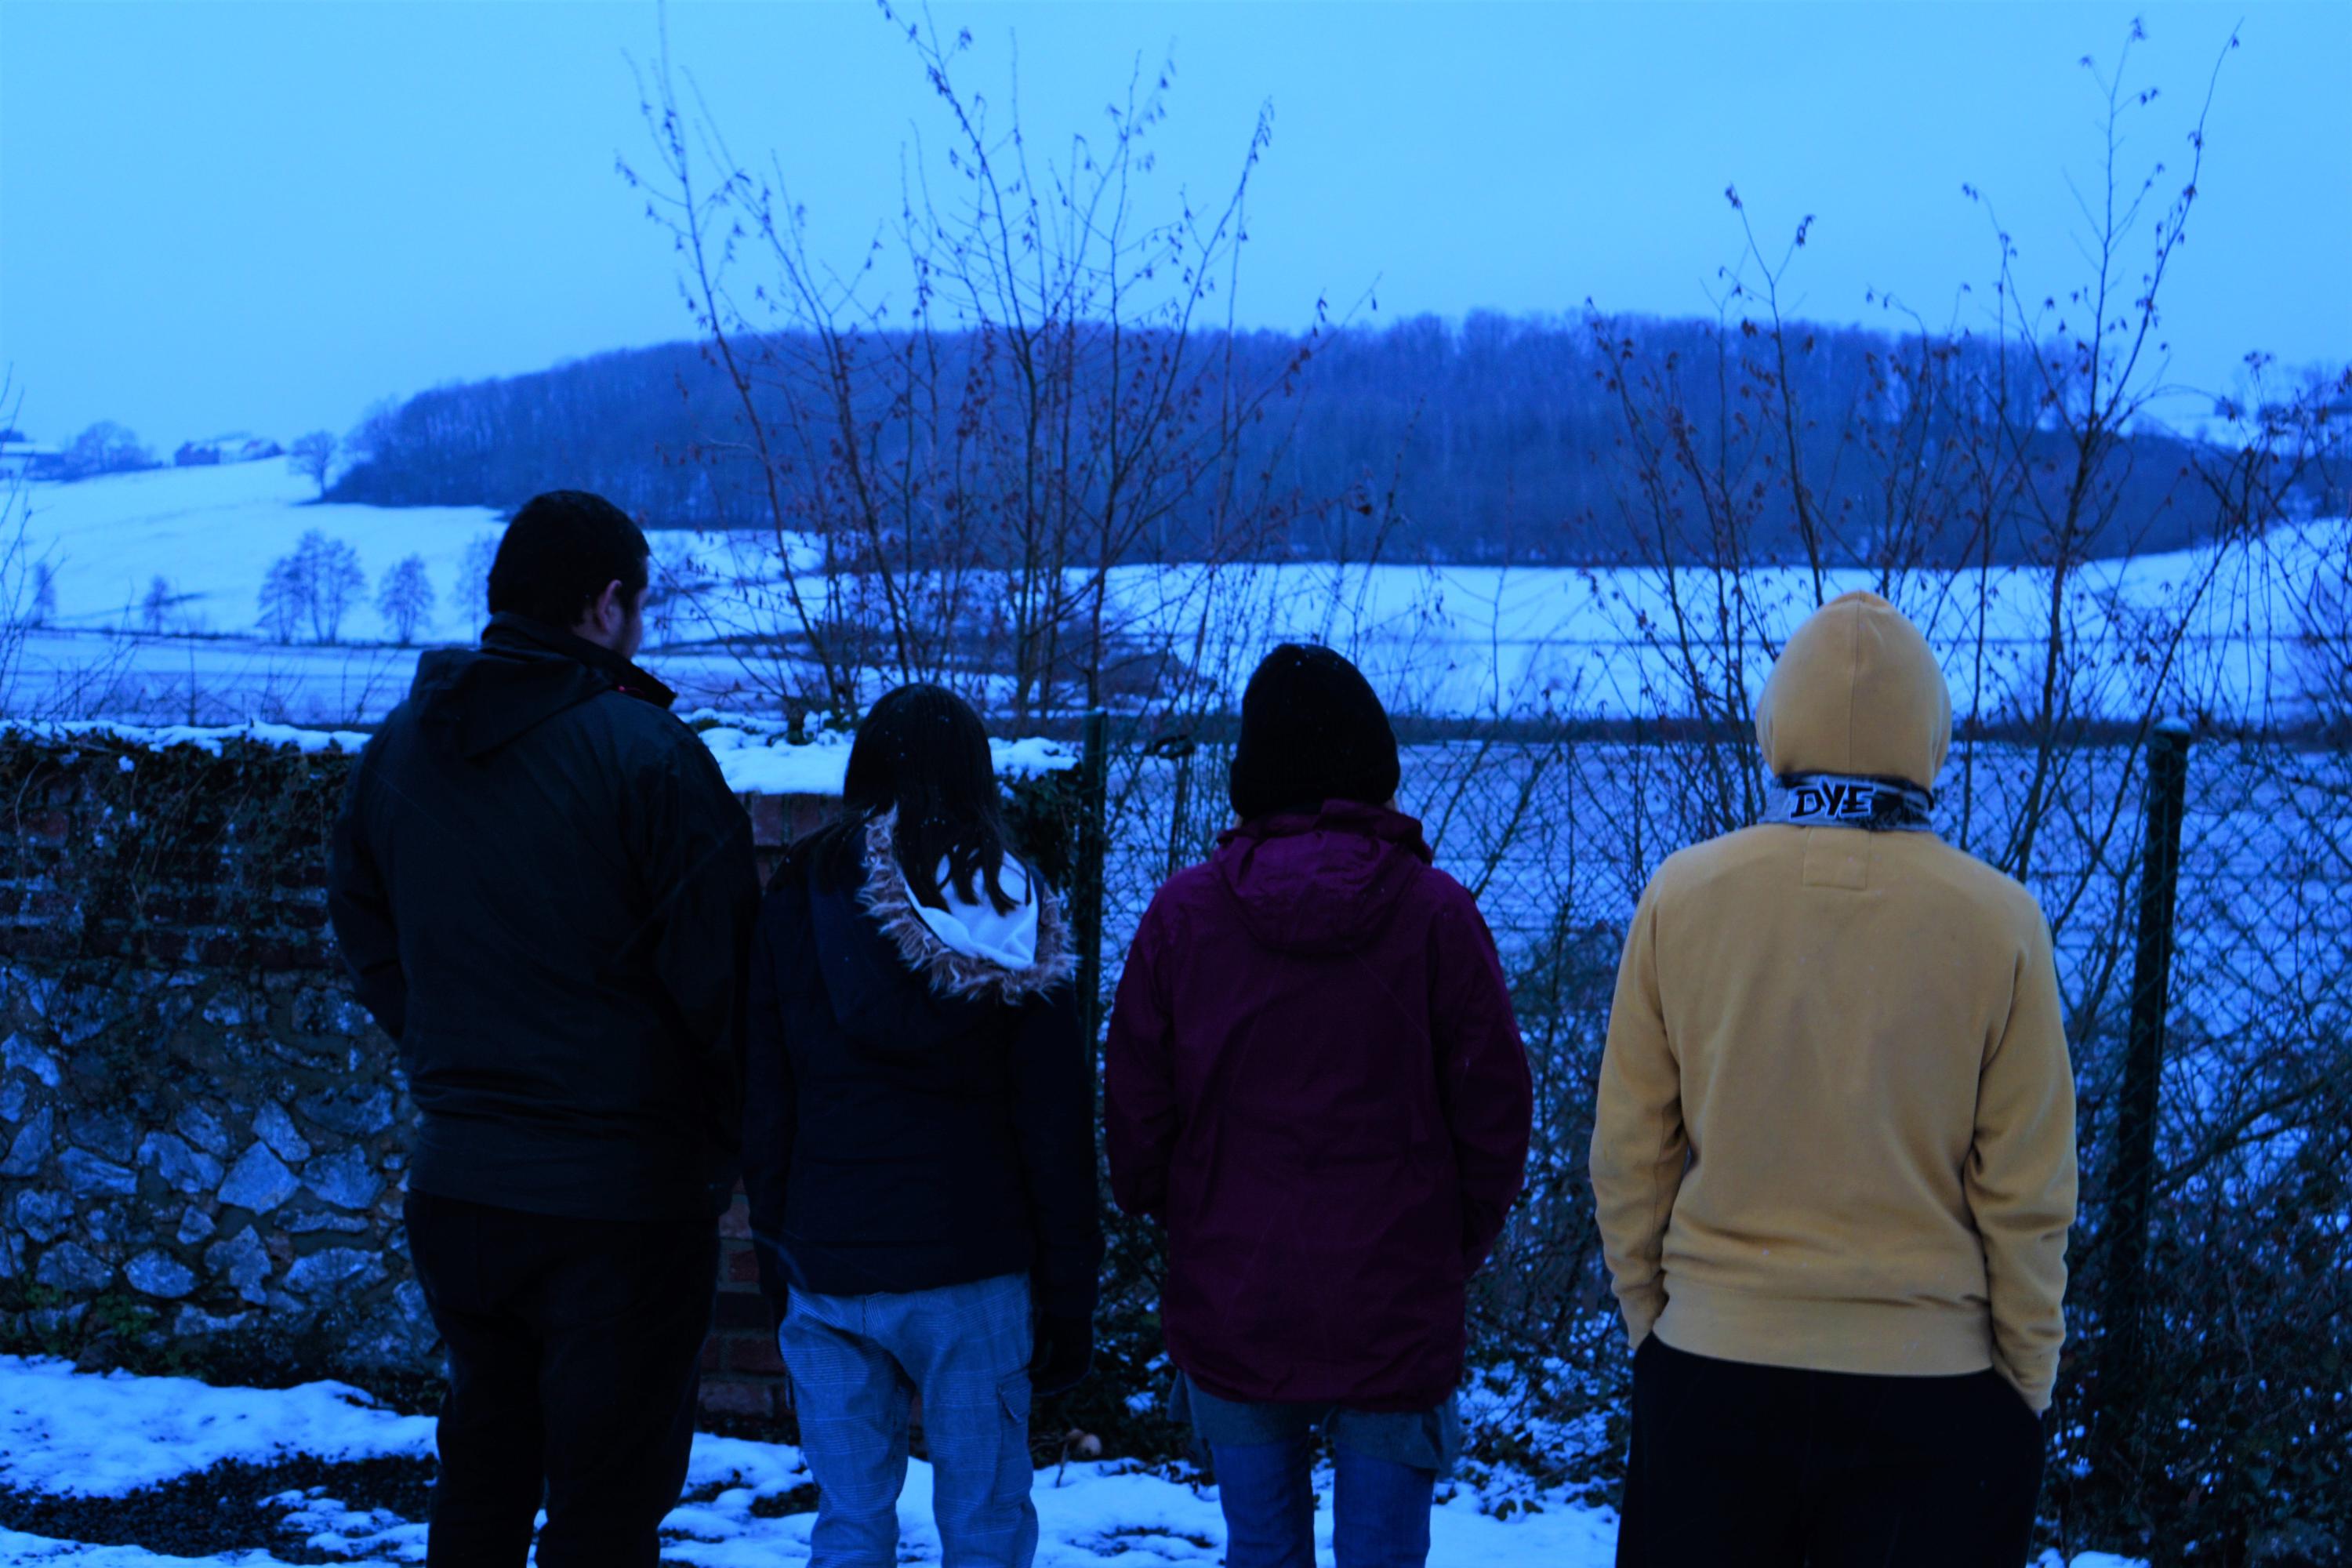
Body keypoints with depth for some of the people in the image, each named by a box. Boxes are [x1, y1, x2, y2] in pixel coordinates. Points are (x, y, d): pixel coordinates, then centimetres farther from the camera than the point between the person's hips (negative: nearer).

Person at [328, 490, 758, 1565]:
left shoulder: (399, 746, 5)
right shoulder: (646, 751, -15)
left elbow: (365, 939, 14)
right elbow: (717, 970, -14)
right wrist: (727, 1140, 0)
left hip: (455, 1183, 6)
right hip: (621, 1194, -6)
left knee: (480, 1475, 21)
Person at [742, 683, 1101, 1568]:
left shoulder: (796, 906, 0)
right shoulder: (1018, 916, -3)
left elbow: (762, 1105, 2)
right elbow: (1057, 1123, -3)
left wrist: (775, 1260, 11)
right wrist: (1068, 1294, 2)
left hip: (827, 1267, 1)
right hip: (973, 1266, -1)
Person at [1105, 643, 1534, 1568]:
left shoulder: (1184, 913, -4)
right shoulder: (1436, 913, -8)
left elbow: (1134, 1109, 0)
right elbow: (1495, 1109, -5)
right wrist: (1459, 1244, 10)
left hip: (1229, 1309, 2)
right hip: (1398, 1315, -1)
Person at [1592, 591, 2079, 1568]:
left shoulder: (1682, 896, -7)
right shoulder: (1996, 920, -10)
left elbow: (1629, 1155, -2)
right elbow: (2027, 1194, -6)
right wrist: (2027, 1379, 7)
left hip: (1713, 1363, 1)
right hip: (1931, 1379, -1)